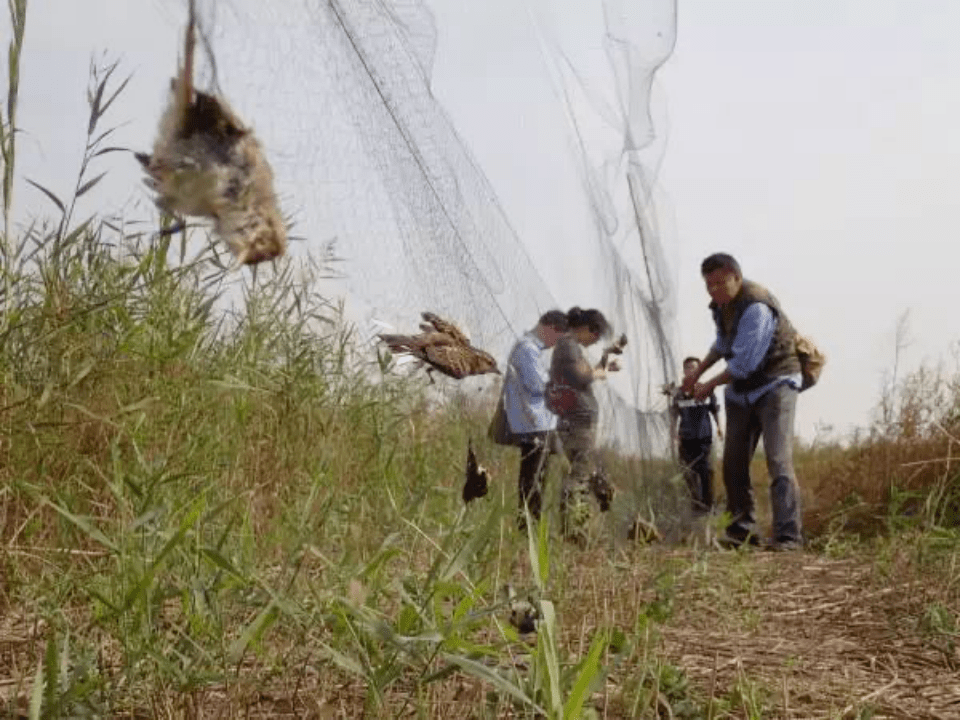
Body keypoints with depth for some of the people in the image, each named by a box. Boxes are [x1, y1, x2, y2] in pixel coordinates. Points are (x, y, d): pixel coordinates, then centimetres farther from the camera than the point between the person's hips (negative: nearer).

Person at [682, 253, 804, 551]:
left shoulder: (756, 307, -24)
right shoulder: (721, 304, 5)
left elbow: (744, 363, -25)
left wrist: (710, 385, -12)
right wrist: (697, 372, 14)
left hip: (775, 383, -9)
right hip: (741, 390, 9)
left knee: (778, 460, -18)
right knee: (733, 462, 6)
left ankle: (787, 535, -20)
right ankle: (741, 530, 16)